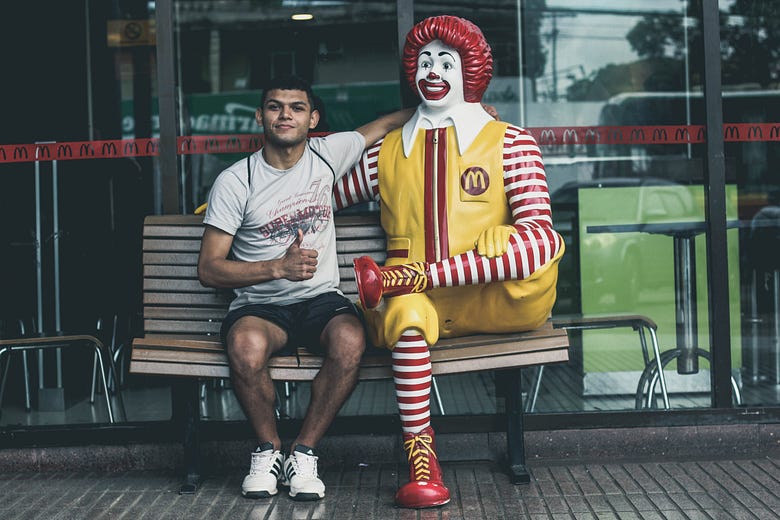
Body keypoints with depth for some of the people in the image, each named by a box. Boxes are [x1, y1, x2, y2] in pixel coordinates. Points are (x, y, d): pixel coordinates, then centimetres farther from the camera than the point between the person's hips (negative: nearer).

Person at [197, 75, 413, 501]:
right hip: (259, 305, -2)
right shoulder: (235, 182, -3)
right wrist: (279, 267, -18)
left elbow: (389, 123, 21)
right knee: (246, 346, -37)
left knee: (350, 341, -34)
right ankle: (269, 450, -10)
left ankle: (304, 452, -14)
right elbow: (209, 269, -6)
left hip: (321, 299, 2)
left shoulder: (327, 154, 6)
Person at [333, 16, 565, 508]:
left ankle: (397, 277, -29)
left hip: (494, 301, -1)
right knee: (407, 314, -36)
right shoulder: (387, 154, 20)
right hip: (421, 301, 1)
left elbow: (538, 228, -4)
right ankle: (420, 461, -32)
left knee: (545, 241, -31)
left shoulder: (510, 142, 10)